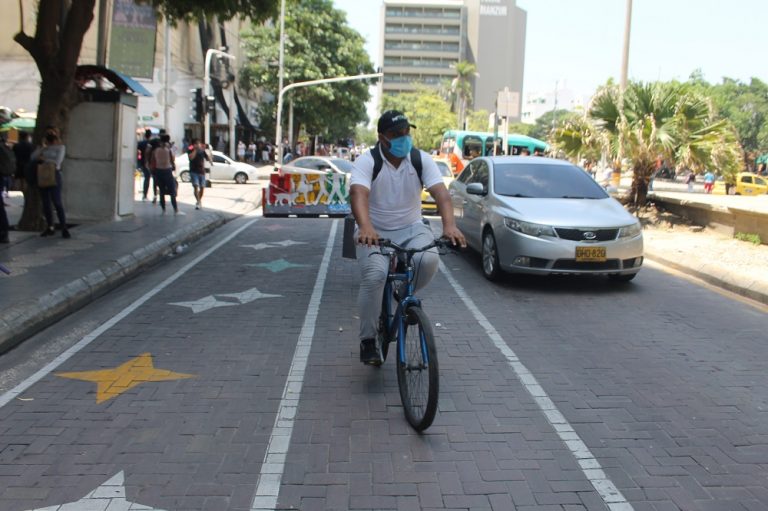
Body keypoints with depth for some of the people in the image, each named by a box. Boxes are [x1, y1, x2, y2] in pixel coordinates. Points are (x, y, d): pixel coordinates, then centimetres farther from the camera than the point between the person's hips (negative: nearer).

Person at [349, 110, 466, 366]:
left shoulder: (422, 159, -4)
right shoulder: (367, 161, -11)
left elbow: (441, 193, -17)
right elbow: (358, 194, -29)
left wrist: (449, 225, -37)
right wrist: (365, 227, -49)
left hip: (411, 229, 2)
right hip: (376, 232, -2)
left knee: (429, 259, -29)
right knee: (374, 275, -27)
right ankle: (368, 340, -9)